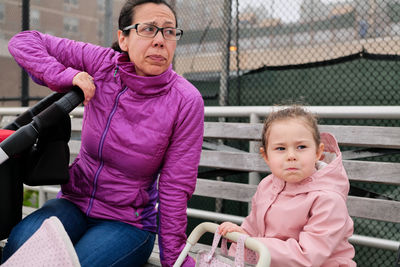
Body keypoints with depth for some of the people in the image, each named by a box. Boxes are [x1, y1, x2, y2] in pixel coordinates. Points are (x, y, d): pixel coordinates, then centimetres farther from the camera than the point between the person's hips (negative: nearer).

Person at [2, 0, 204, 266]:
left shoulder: (186, 101, -14)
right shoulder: (101, 64, -7)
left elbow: (175, 188, -11)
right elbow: (23, 41, -1)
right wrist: (68, 75, -18)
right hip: (75, 202, 2)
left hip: (130, 222, -2)